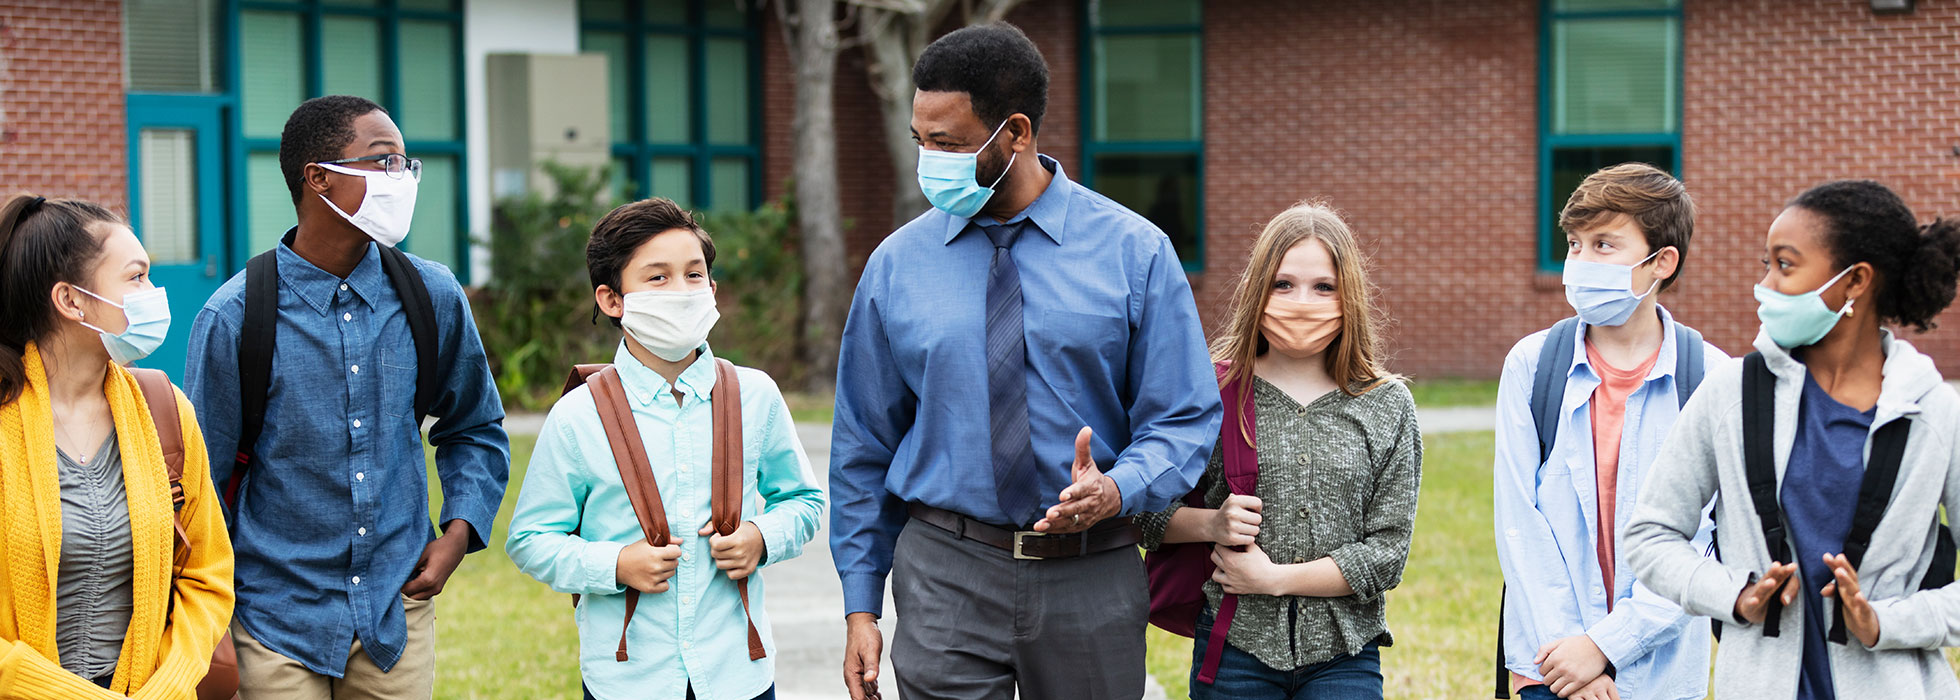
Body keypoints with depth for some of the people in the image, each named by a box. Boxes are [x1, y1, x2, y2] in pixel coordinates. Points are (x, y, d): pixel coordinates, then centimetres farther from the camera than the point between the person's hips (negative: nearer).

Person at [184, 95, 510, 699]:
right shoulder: (235, 317, -9)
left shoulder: (434, 298, 1)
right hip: (278, 621, -3)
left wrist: (458, 534, 3)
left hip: (398, 609, 3)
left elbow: (475, 429, 18)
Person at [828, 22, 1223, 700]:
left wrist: (1115, 491, -23)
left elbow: (1183, 420, -1)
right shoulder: (896, 263, 3)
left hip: (1092, 576, 0)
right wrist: (860, 606, 5)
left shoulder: (1134, 250, -2)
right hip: (945, 571, 1)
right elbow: (864, 443, 8)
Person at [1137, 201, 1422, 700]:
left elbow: (1388, 551, -2)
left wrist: (1274, 578, -9)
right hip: (1234, 650, 0)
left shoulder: (1388, 406, 3)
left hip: (1343, 658, 0)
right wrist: (1213, 525, -12)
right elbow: (1150, 515, 8)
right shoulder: (1216, 392, 1)